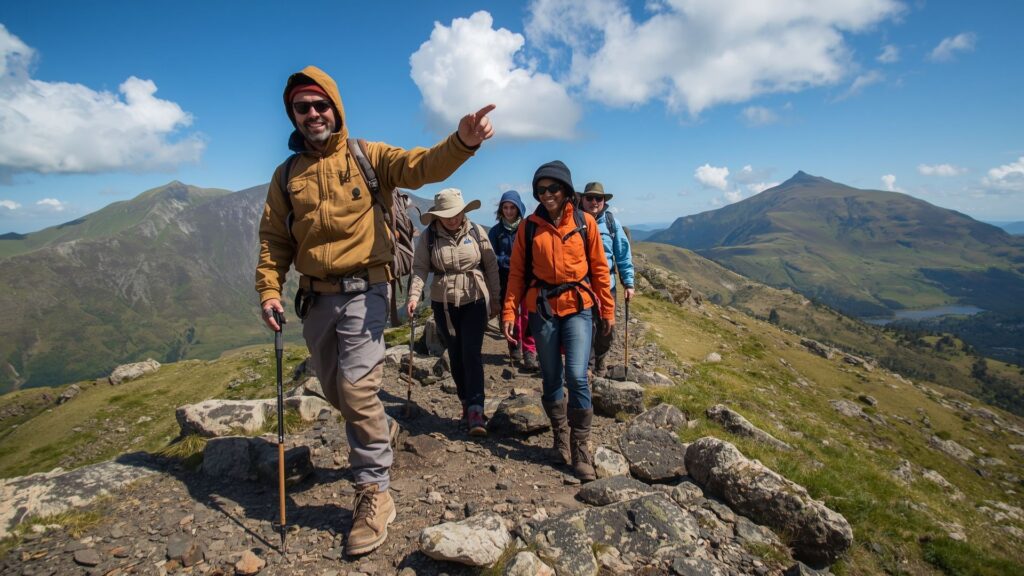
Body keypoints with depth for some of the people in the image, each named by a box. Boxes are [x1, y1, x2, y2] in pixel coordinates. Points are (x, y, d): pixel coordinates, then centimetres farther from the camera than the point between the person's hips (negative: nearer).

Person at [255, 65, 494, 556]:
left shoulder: (367, 156, -1)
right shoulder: (286, 175, 11)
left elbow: (420, 167, -18)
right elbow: (274, 240, 10)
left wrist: (462, 142, -38)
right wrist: (269, 291, -3)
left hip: (362, 292, -5)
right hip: (315, 298, 5)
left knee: (358, 389, -11)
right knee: (336, 390, 17)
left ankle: (375, 491, 4)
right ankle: (372, 447, 44)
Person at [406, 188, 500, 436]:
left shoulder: (476, 232, -3)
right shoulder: (428, 237, -2)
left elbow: (491, 267, 2)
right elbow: (420, 268, -8)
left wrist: (495, 299, 5)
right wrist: (414, 295, -23)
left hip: (475, 301, -2)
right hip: (443, 304, 2)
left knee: (471, 354, -10)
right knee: (455, 356, 10)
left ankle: (475, 411, -10)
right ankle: (466, 403, 26)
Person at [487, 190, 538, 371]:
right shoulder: (496, 231, 5)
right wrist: (508, 261, -16)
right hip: (506, 280, 2)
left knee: (528, 314, -10)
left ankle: (529, 352, -2)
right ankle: (515, 345, 30)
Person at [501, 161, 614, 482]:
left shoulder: (584, 222, 1)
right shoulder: (529, 227, 3)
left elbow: (599, 268, 5)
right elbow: (517, 272, 3)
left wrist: (608, 309, 5)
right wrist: (509, 312, -5)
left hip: (578, 307, -1)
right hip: (542, 308, 1)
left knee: (577, 376, -11)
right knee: (551, 378, 9)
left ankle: (580, 448, 4)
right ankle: (561, 437, 30)